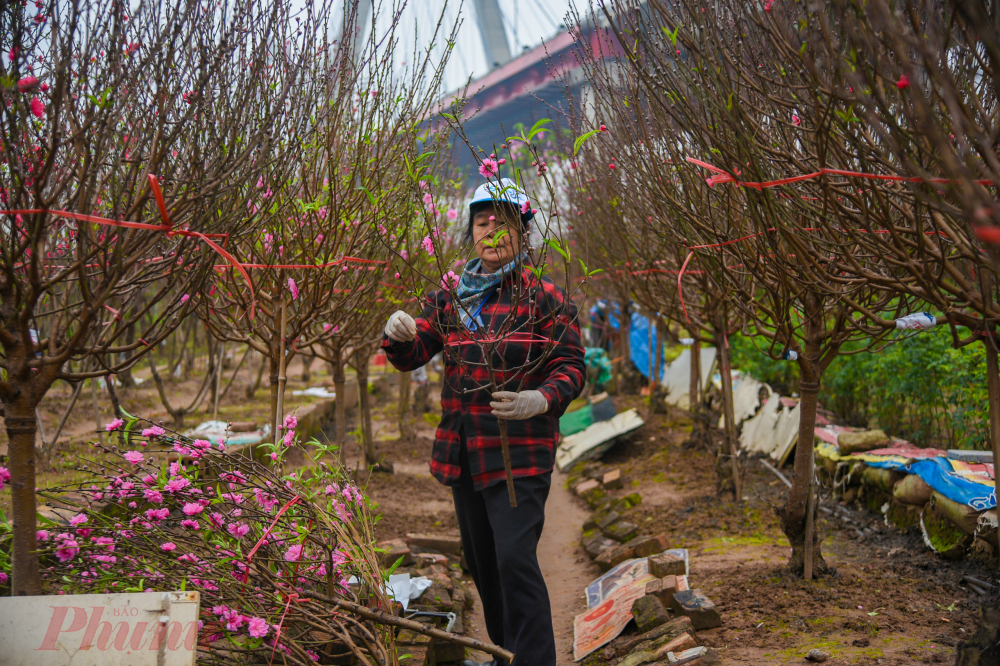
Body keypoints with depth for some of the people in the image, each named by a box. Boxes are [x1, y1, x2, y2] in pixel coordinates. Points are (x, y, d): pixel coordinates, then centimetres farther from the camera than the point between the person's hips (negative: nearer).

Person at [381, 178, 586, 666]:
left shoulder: (545, 299, -4)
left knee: (515, 559, -16)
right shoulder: (450, 299, 10)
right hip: (463, 452, 6)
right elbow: (412, 356, 8)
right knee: (480, 560, 17)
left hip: (520, 454, -6)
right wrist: (399, 336, -17)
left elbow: (571, 366, -6)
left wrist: (542, 400, -28)